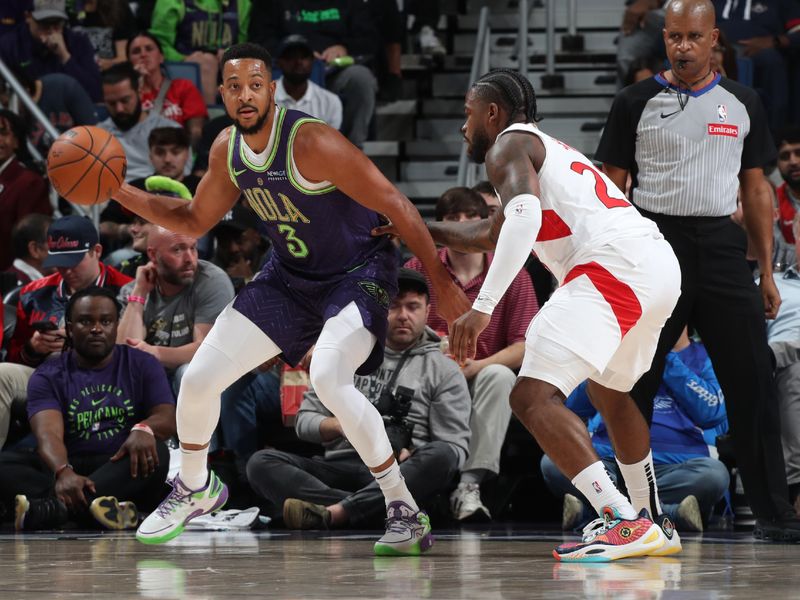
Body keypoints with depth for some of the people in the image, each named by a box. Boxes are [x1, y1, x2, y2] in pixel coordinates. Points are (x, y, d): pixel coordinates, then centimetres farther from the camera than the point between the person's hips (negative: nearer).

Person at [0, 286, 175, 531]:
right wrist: (63, 472, -36)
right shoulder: (48, 376, 6)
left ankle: (54, 507, -48)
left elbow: (168, 418, -2)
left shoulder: (141, 364, 11)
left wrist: (144, 428, -28)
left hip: (126, 471, 0)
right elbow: (48, 434, -12)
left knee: (156, 452, -32)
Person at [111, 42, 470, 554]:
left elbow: (396, 206, -25)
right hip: (290, 278, 7)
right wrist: (121, 193, -1)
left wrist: (442, 282, -26)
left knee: (329, 380, -34)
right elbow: (195, 221, 12)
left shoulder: (310, 142, -27)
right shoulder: (228, 150, -4)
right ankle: (195, 489, 32)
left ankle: (405, 510, -20)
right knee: (199, 379, 3)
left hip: (358, 275, -7)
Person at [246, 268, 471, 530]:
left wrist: (411, 457, -15)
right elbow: (304, 421, 16)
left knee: (441, 457, -36)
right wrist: (340, 425, -5)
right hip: (339, 467, 2)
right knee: (261, 462, -21)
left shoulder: (444, 370, 13)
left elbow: (455, 449, 4)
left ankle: (330, 513, -46)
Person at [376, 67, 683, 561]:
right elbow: (494, 235, 45)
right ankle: (654, 526, 37)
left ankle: (624, 524, -25)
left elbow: (524, 218, -16)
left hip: (614, 264, -10)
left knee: (533, 396, -15)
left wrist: (483, 307, -22)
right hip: (661, 263, 10)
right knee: (610, 391, 32)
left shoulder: (509, 145, 5)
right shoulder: (551, 150, 34)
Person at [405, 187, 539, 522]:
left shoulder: (512, 276, 2)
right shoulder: (418, 270, 5)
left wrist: (476, 367, -21)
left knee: (499, 375, -33)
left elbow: (525, 345, -6)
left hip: (482, 383, 0)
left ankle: (470, 483, -38)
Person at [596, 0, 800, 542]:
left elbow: (756, 190, 13)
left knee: (752, 381, -3)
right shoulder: (637, 103, 3)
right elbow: (612, 189, 3)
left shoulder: (741, 104, 10)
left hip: (722, 247, 2)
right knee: (634, 384, 2)